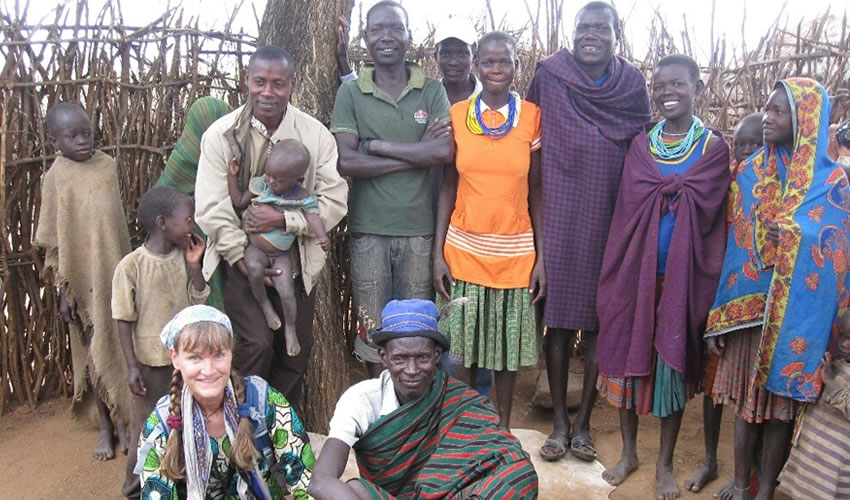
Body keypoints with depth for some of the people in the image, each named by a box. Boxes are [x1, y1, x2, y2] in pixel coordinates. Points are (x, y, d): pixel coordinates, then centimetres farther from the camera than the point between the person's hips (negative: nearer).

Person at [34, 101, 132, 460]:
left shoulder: (107, 164, 2)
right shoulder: (56, 178, -8)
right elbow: (53, 241, -6)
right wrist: (63, 288, -7)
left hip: (116, 272, 3)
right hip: (84, 279, -3)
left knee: (120, 346, 10)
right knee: (95, 353, 8)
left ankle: (122, 421, 25)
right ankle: (105, 426, 23)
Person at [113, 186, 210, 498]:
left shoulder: (184, 257, -3)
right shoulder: (131, 266, -16)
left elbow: (199, 301, 1)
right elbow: (125, 322, -11)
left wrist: (193, 265, -10)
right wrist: (132, 367, -11)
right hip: (151, 363, -4)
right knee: (146, 428, 10)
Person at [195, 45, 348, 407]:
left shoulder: (315, 134, -3)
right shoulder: (222, 134, -5)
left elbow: (334, 201, -6)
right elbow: (211, 209, -8)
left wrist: (284, 219, -20)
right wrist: (245, 260, -12)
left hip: (296, 257, 2)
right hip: (241, 255, -2)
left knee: (296, 349, 9)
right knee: (257, 344, -12)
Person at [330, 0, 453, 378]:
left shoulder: (432, 91, 5)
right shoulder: (350, 93, 3)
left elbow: (444, 152, -10)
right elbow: (346, 162, -9)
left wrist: (377, 145, -10)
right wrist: (417, 153, -9)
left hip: (419, 229, 1)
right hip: (368, 230, 0)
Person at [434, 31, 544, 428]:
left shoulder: (532, 116, 0)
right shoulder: (457, 115, 1)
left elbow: (536, 191, 1)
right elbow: (448, 187, 3)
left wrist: (543, 257, -4)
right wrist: (438, 253, -2)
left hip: (516, 251, 0)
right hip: (464, 249, 1)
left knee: (509, 341, 10)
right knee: (465, 341, 8)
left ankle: (503, 425, 28)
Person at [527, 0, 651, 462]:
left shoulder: (631, 84, 6)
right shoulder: (550, 76, 2)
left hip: (607, 219, 1)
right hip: (560, 216, -1)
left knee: (599, 320, 5)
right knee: (558, 319, 3)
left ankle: (583, 422, 19)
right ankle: (559, 422, 17)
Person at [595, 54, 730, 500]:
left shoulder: (714, 146, 1)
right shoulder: (640, 145, 7)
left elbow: (703, 207, -9)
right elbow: (630, 205, -2)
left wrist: (658, 192, -6)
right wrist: (677, 191, -10)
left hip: (683, 272, -2)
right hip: (636, 268, 2)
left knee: (675, 361, 6)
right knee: (628, 355, 8)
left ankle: (665, 462, 23)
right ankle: (628, 451, 28)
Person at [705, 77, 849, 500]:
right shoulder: (749, 174, 3)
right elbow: (730, 245, 2)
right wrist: (717, 315, 0)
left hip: (795, 317, -2)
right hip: (746, 308, 2)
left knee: (779, 402, 8)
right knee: (746, 397, 11)